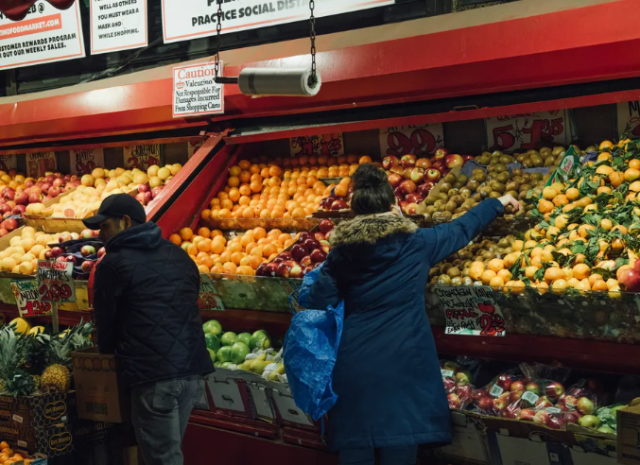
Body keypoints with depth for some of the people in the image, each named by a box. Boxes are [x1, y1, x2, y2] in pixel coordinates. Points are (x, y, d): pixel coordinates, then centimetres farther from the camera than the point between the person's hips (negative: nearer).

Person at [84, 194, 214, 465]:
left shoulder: (113, 264, -2)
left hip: (153, 374, -7)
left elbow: (105, 320, 4)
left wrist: (108, 353, 24)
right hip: (193, 366, 7)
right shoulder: (178, 255, 17)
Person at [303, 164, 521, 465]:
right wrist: (498, 203, 28)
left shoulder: (340, 253, 1)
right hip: (400, 363, -2)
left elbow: (318, 306, -1)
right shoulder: (415, 243, -2)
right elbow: (461, 229, 13)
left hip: (353, 365, 2)